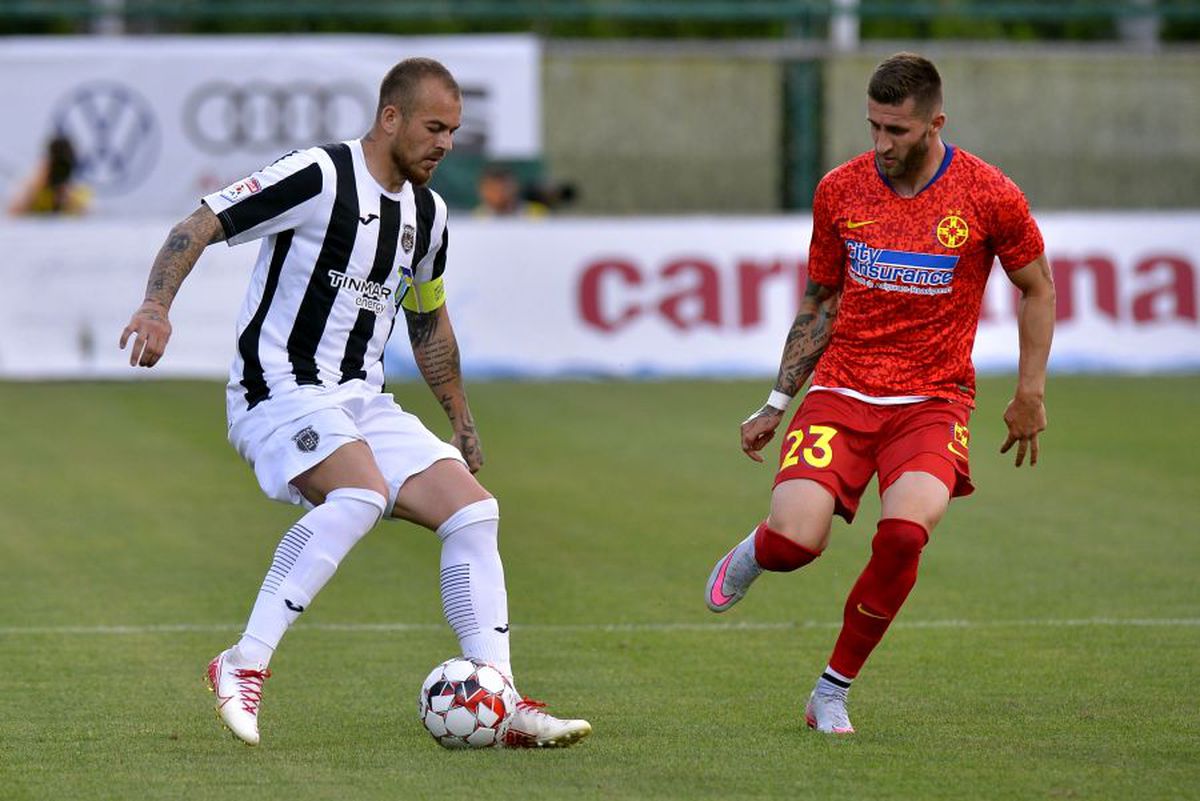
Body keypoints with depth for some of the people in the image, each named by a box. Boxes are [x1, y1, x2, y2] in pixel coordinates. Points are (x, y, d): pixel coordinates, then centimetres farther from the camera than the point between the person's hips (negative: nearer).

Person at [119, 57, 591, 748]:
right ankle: (245, 665, -30)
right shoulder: (319, 177, -12)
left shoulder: (428, 213, 13)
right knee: (363, 490, -35)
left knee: (474, 509, -6)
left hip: (363, 401, 8)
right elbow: (200, 226, -13)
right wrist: (157, 308, -28)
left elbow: (428, 319, 29)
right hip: (280, 389, -8)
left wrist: (462, 419, 30)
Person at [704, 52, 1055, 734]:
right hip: (841, 395, 2)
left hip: (933, 401, -2)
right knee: (796, 541, -21)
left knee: (905, 532, -29)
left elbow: (1037, 288, 10)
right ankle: (754, 553, 22)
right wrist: (777, 404, 15)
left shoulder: (990, 196, -6)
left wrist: (1031, 392, 4)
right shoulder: (840, 191, 2)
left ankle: (832, 695, -7)